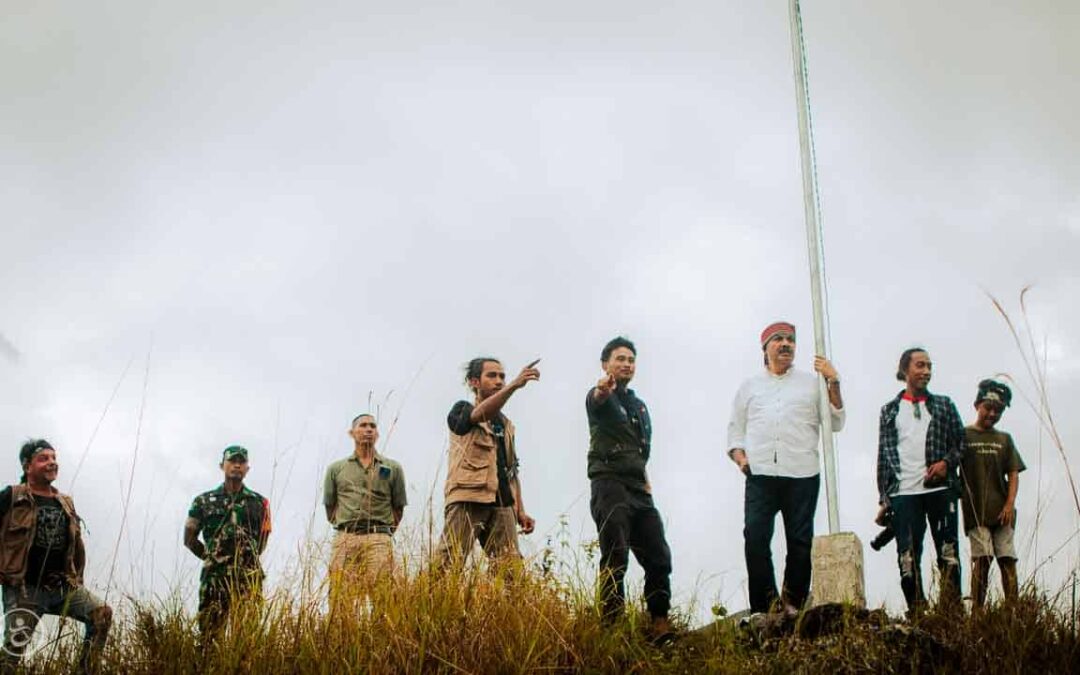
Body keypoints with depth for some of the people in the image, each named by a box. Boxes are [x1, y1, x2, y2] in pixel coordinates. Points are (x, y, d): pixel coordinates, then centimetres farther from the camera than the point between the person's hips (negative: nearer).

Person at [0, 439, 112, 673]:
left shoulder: (66, 503, 13)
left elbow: (76, 543, 24)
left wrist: (77, 578, 18)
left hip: (63, 586, 5)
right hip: (25, 588, -5)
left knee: (102, 614, -10)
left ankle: (86, 669, -2)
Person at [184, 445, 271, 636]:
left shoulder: (259, 503, 12)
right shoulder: (203, 501, 10)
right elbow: (189, 538, 14)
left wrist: (247, 559, 12)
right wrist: (211, 557, 10)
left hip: (249, 577, 0)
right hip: (214, 577, 0)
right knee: (210, 631, -4)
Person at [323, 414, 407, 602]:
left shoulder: (393, 468, 14)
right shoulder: (336, 469, 17)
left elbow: (398, 508, 17)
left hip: (379, 540, -1)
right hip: (345, 539, 1)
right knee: (341, 595, -8)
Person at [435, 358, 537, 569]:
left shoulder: (506, 424, 26)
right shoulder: (462, 410, 7)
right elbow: (480, 414, -18)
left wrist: (520, 510, 17)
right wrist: (514, 385, -32)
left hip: (502, 504, 6)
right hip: (468, 498, -6)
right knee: (449, 565, -14)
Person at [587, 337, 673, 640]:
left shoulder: (639, 405, 24)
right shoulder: (601, 397, 1)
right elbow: (597, 400, -26)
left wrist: (645, 477, 12)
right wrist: (602, 391, -51)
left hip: (639, 491, 7)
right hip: (609, 486, -7)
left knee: (659, 558, 2)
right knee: (615, 561, -14)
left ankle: (660, 626, 6)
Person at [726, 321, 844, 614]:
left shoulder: (812, 383, 15)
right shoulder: (749, 387, 19)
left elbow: (836, 423, 12)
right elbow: (735, 428, 19)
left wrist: (833, 384, 2)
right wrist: (739, 456, 1)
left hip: (802, 476, 0)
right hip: (760, 475, 0)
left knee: (800, 541, -1)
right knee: (755, 538, -12)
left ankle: (792, 603, 8)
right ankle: (765, 607, -9)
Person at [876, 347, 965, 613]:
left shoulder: (943, 405, 14)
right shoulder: (890, 410, 14)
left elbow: (960, 442, 11)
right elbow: (883, 455, 12)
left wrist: (946, 462, -9)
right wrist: (884, 497, 5)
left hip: (940, 489, 0)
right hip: (903, 492, 0)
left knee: (948, 552, -2)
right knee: (908, 556, -4)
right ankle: (916, 613, -1)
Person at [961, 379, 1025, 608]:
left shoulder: (1004, 439, 15)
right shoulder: (964, 435, 6)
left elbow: (1013, 474, 10)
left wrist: (1010, 503, -2)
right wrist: (959, 499, -9)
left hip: (1001, 511, 3)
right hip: (975, 510, -3)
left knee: (1008, 560, -1)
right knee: (982, 560, -11)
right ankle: (978, 611, -12)